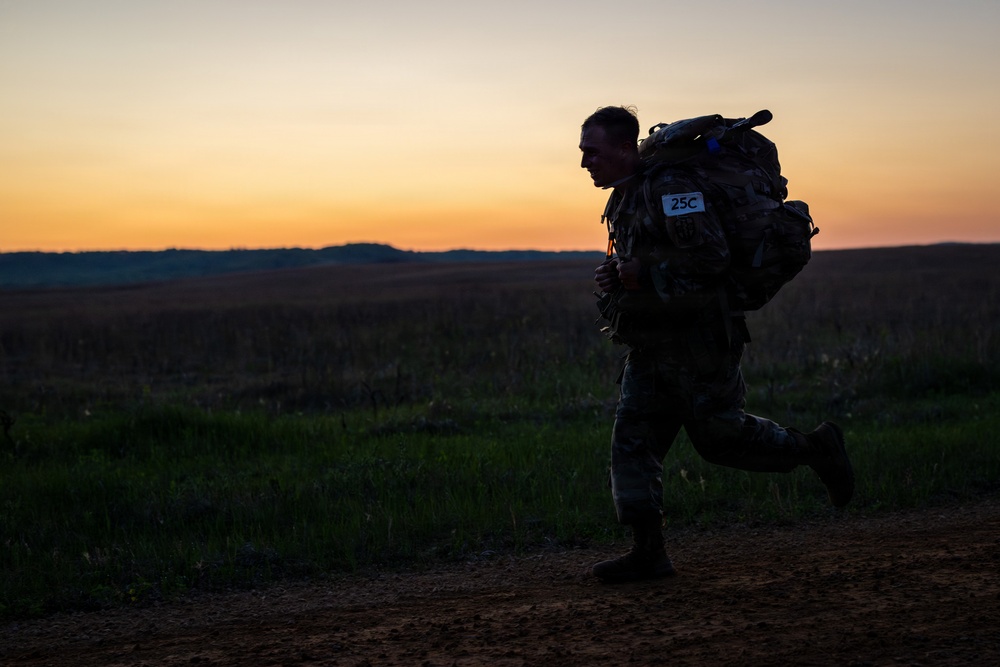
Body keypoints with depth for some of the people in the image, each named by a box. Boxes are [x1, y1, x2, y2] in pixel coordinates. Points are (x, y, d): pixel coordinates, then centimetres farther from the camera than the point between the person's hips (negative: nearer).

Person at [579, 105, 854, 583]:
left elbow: (711, 256, -26)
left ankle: (815, 449, 22)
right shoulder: (624, 197, 13)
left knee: (718, 437, 1)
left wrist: (643, 271, -21)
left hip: (697, 342, -9)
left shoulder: (669, 188, -18)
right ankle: (648, 552, 1)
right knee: (632, 439, 1)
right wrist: (618, 276, 7)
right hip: (651, 343, 9)